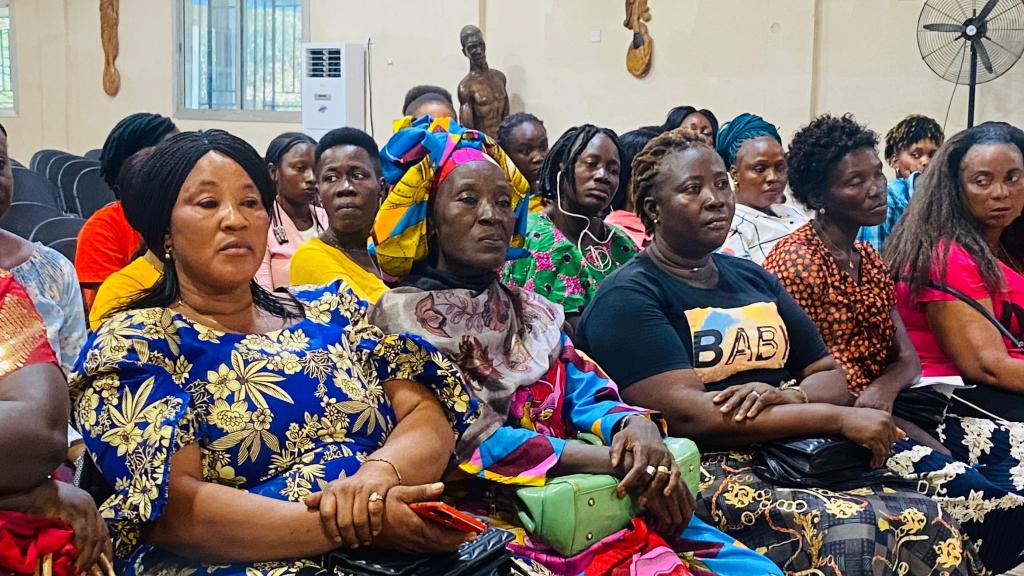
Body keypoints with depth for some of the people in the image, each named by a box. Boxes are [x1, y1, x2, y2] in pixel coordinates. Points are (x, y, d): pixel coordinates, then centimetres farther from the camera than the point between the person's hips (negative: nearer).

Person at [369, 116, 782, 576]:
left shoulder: (533, 312, 19)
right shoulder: (402, 314, -1)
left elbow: (587, 395, 9)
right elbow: (464, 436, -12)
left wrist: (635, 426, -17)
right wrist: (614, 461, -17)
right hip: (492, 508, -6)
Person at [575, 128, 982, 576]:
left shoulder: (754, 279, 19)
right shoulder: (628, 299, -4)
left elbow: (832, 378, 18)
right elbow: (685, 414, -17)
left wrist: (789, 396, -8)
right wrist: (838, 418, -16)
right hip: (706, 475, -7)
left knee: (931, 522, -16)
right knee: (850, 533, -30)